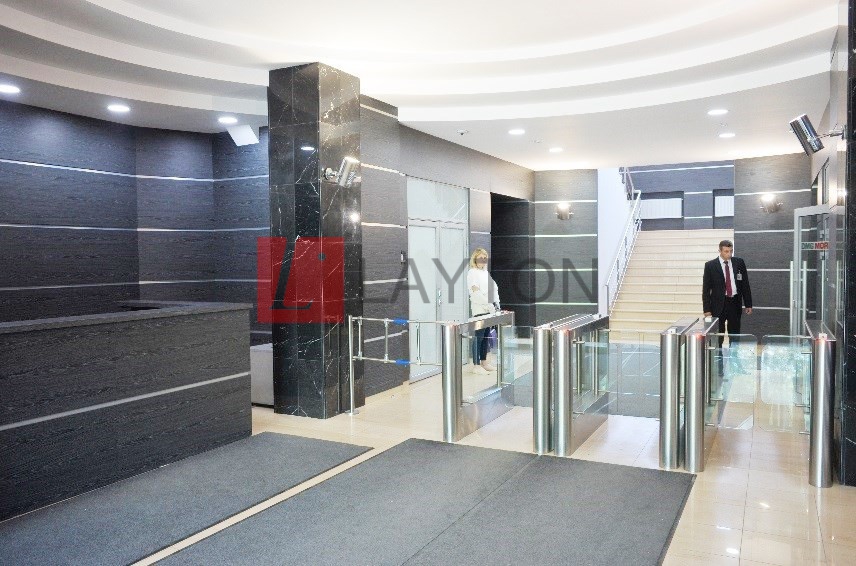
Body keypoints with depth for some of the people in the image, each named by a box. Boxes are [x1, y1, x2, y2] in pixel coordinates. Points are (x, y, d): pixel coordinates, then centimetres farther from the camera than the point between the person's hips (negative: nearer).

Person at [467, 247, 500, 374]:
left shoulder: (486, 272, 17)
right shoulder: (472, 273, -7)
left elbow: (494, 288, 18)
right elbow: (476, 292, -16)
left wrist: (496, 303, 5)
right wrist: (488, 305, -19)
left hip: (489, 309, 8)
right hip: (479, 309, -8)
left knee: (486, 336, 10)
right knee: (478, 337, -6)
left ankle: (484, 362, 18)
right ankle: (476, 365, -2)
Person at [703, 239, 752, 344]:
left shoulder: (739, 263, 5)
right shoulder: (710, 265, -3)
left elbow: (745, 285, 9)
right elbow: (706, 289, -2)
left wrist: (748, 304, 6)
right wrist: (707, 309, -7)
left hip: (735, 303, 3)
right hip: (718, 304, -2)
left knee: (735, 335, 9)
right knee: (717, 336, 0)